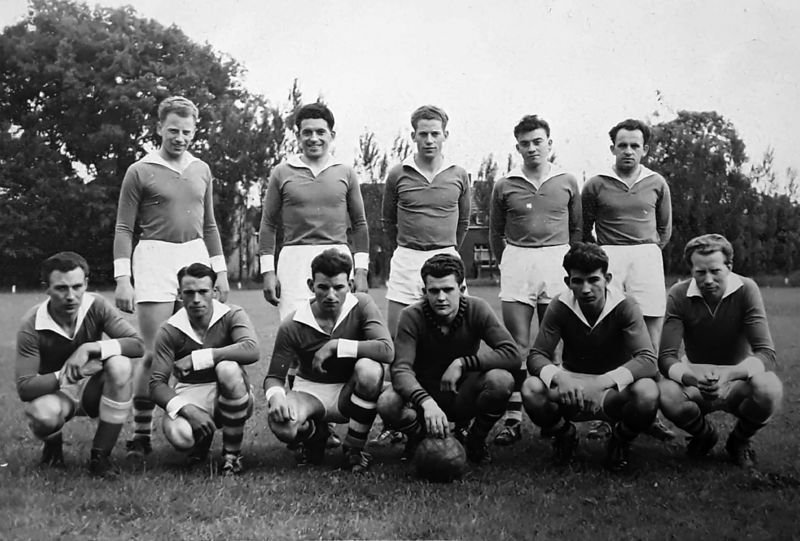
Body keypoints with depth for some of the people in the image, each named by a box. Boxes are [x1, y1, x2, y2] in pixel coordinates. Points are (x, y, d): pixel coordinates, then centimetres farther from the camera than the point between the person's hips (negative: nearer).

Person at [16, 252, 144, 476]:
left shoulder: (96, 306, -16)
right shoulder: (31, 327, -20)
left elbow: (137, 344, -22)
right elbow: (24, 388, -21)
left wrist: (89, 348, -33)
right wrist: (65, 375, -35)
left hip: (91, 387, 2)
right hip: (52, 391, -2)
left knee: (120, 364, -31)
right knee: (44, 415, -38)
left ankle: (100, 456, -16)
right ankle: (53, 443, 6)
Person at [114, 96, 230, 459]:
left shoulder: (202, 170, 15)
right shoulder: (140, 171, 1)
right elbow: (123, 228, 0)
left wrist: (220, 270, 14)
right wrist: (122, 278, -9)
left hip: (196, 257, 4)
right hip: (155, 257, -4)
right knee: (153, 354, -4)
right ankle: (141, 435, 6)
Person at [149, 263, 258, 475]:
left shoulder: (232, 315, -10)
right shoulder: (170, 331, -7)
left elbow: (251, 350, -30)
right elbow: (156, 384, -11)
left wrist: (197, 358, -28)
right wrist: (185, 408, -30)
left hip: (233, 397, 0)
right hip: (191, 395, 1)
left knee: (228, 368, -35)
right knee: (178, 435, -33)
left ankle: (232, 453, -16)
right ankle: (203, 436, 10)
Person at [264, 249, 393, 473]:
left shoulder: (361, 305, -14)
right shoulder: (292, 326, -14)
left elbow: (387, 350, -27)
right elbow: (273, 377, -9)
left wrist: (336, 346, -29)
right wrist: (276, 397, -34)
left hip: (349, 393, 0)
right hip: (310, 392, 0)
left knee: (368, 369, -35)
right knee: (281, 426, -34)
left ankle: (355, 447, -9)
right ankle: (315, 434, 9)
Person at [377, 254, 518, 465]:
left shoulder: (476, 309, -14)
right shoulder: (411, 317, -18)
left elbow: (512, 354, -22)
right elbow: (401, 369, -29)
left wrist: (462, 363, -28)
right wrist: (426, 402, -48)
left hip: (463, 397, 1)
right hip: (424, 394, -1)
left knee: (501, 380, -30)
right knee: (387, 403, -33)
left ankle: (475, 439, 0)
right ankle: (420, 436, 4)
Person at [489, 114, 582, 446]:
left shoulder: (567, 183, 8)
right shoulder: (504, 186, 6)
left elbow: (577, 228, 16)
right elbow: (495, 232, 14)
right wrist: (505, 263, 9)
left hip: (557, 261, 1)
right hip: (516, 261, 0)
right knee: (517, 344, -2)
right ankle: (513, 419, 2)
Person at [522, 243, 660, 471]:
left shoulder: (625, 306, -15)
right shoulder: (560, 307, -10)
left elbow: (647, 359, -26)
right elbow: (536, 355, -14)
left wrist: (604, 381, -43)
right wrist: (558, 377, -38)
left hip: (613, 391, -1)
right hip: (571, 385, 1)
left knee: (648, 392, -35)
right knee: (531, 389, -30)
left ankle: (620, 440, 1)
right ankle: (564, 434, 5)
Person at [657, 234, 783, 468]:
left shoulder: (746, 290, -17)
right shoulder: (679, 295, -15)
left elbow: (766, 354, -23)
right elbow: (666, 357, -20)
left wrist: (729, 373, -44)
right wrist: (691, 377, -43)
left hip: (737, 381, 0)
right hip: (695, 381, 1)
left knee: (769, 390, -34)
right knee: (666, 394, -32)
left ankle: (739, 440, 2)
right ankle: (704, 435, 5)